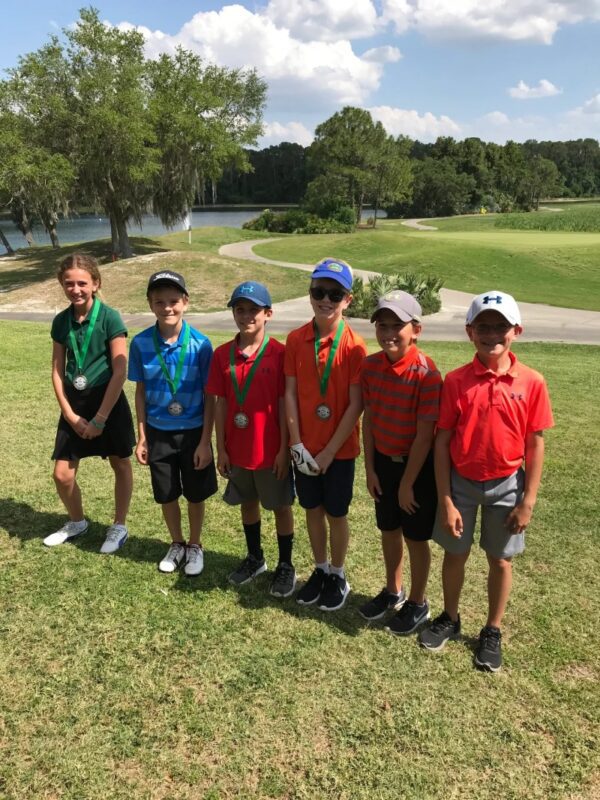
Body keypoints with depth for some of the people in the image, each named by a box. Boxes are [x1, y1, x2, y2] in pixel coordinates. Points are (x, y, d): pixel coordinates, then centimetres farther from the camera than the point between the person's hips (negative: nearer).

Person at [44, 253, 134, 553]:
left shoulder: (109, 318, -14)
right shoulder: (61, 321, 0)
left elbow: (120, 372, -15)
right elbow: (57, 371, 5)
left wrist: (100, 418, -15)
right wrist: (69, 414, -4)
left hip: (109, 402, -4)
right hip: (74, 404, 4)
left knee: (120, 464, 11)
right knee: (62, 474, 7)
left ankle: (119, 526, 31)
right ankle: (77, 522, 34)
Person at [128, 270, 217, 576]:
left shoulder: (200, 343, -15)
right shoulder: (141, 343, -9)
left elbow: (210, 396, -9)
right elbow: (141, 392, 1)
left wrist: (205, 441, -10)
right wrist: (142, 437, 1)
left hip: (193, 432, -2)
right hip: (159, 433, 2)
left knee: (195, 495, 13)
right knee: (166, 496, 16)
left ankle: (195, 546, 36)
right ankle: (176, 544, 40)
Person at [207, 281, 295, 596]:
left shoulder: (279, 353, -12)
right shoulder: (222, 354, -1)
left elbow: (284, 404, -10)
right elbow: (220, 404, 2)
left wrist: (284, 449, -10)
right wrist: (220, 448, 1)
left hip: (270, 449, -4)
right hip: (237, 449, 4)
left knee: (281, 506, 11)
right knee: (248, 503, 19)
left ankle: (286, 566, 27)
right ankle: (255, 558, 39)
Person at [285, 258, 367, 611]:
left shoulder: (354, 345, -14)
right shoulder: (296, 339, -4)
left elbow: (356, 405, -14)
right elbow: (291, 393, -3)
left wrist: (329, 451, -15)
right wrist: (296, 442, -9)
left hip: (340, 448, -3)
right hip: (305, 446, 3)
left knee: (336, 514, 11)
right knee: (313, 509, 17)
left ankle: (338, 576, 32)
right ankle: (320, 570, 37)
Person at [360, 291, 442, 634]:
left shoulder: (426, 373, -23)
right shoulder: (371, 365, -6)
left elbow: (425, 435, -19)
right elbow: (369, 418, 1)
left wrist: (407, 484, -15)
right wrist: (370, 468, 2)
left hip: (417, 465, -5)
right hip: (383, 460, 5)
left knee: (415, 538, 11)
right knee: (389, 530, 21)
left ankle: (418, 603, 33)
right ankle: (393, 591, 43)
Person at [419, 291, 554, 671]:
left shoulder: (531, 383, -10)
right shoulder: (456, 381, -10)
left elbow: (535, 445, -5)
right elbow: (442, 442, -8)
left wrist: (528, 500, -6)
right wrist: (446, 500, -9)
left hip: (506, 484, 0)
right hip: (461, 482, 0)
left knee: (500, 559, 14)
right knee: (455, 554, 15)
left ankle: (492, 632, 35)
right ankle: (450, 619, 39)